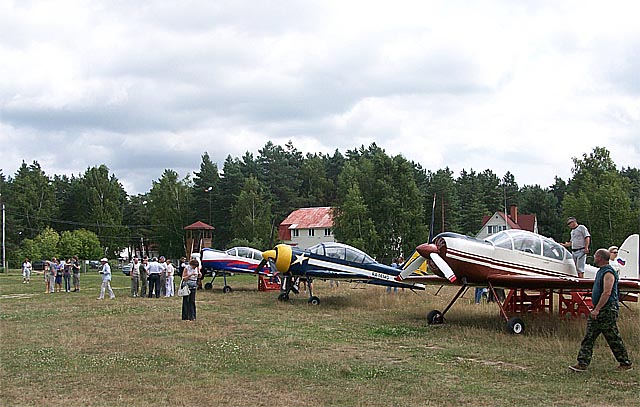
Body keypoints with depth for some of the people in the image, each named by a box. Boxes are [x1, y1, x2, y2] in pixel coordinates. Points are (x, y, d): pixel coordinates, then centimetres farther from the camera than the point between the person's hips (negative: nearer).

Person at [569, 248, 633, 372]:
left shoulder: (608, 273, -16)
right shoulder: (601, 271, 16)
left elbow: (607, 293, -23)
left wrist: (597, 310, -24)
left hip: (607, 311, -10)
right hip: (598, 311, 10)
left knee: (614, 339, 0)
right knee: (589, 338, 4)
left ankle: (626, 364, 13)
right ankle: (582, 364, 3)